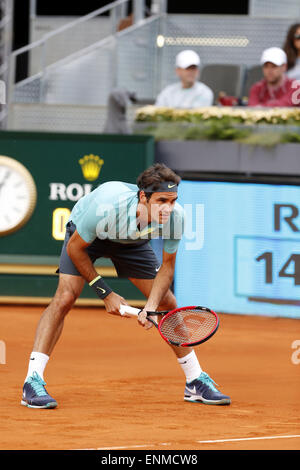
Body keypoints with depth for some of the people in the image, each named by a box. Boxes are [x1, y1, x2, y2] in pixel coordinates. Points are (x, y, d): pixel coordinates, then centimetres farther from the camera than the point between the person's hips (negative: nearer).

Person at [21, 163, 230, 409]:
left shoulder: (175, 217, -31)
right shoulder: (106, 207, -43)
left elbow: (167, 265, -13)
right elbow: (75, 248, -25)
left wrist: (151, 306, -28)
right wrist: (106, 293, -22)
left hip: (133, 241, 4)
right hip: (85, 235, -4)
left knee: (168, 304, 0)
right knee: (65, 297, -24)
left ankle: (196, 382, 15)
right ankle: (33, 382, -24)